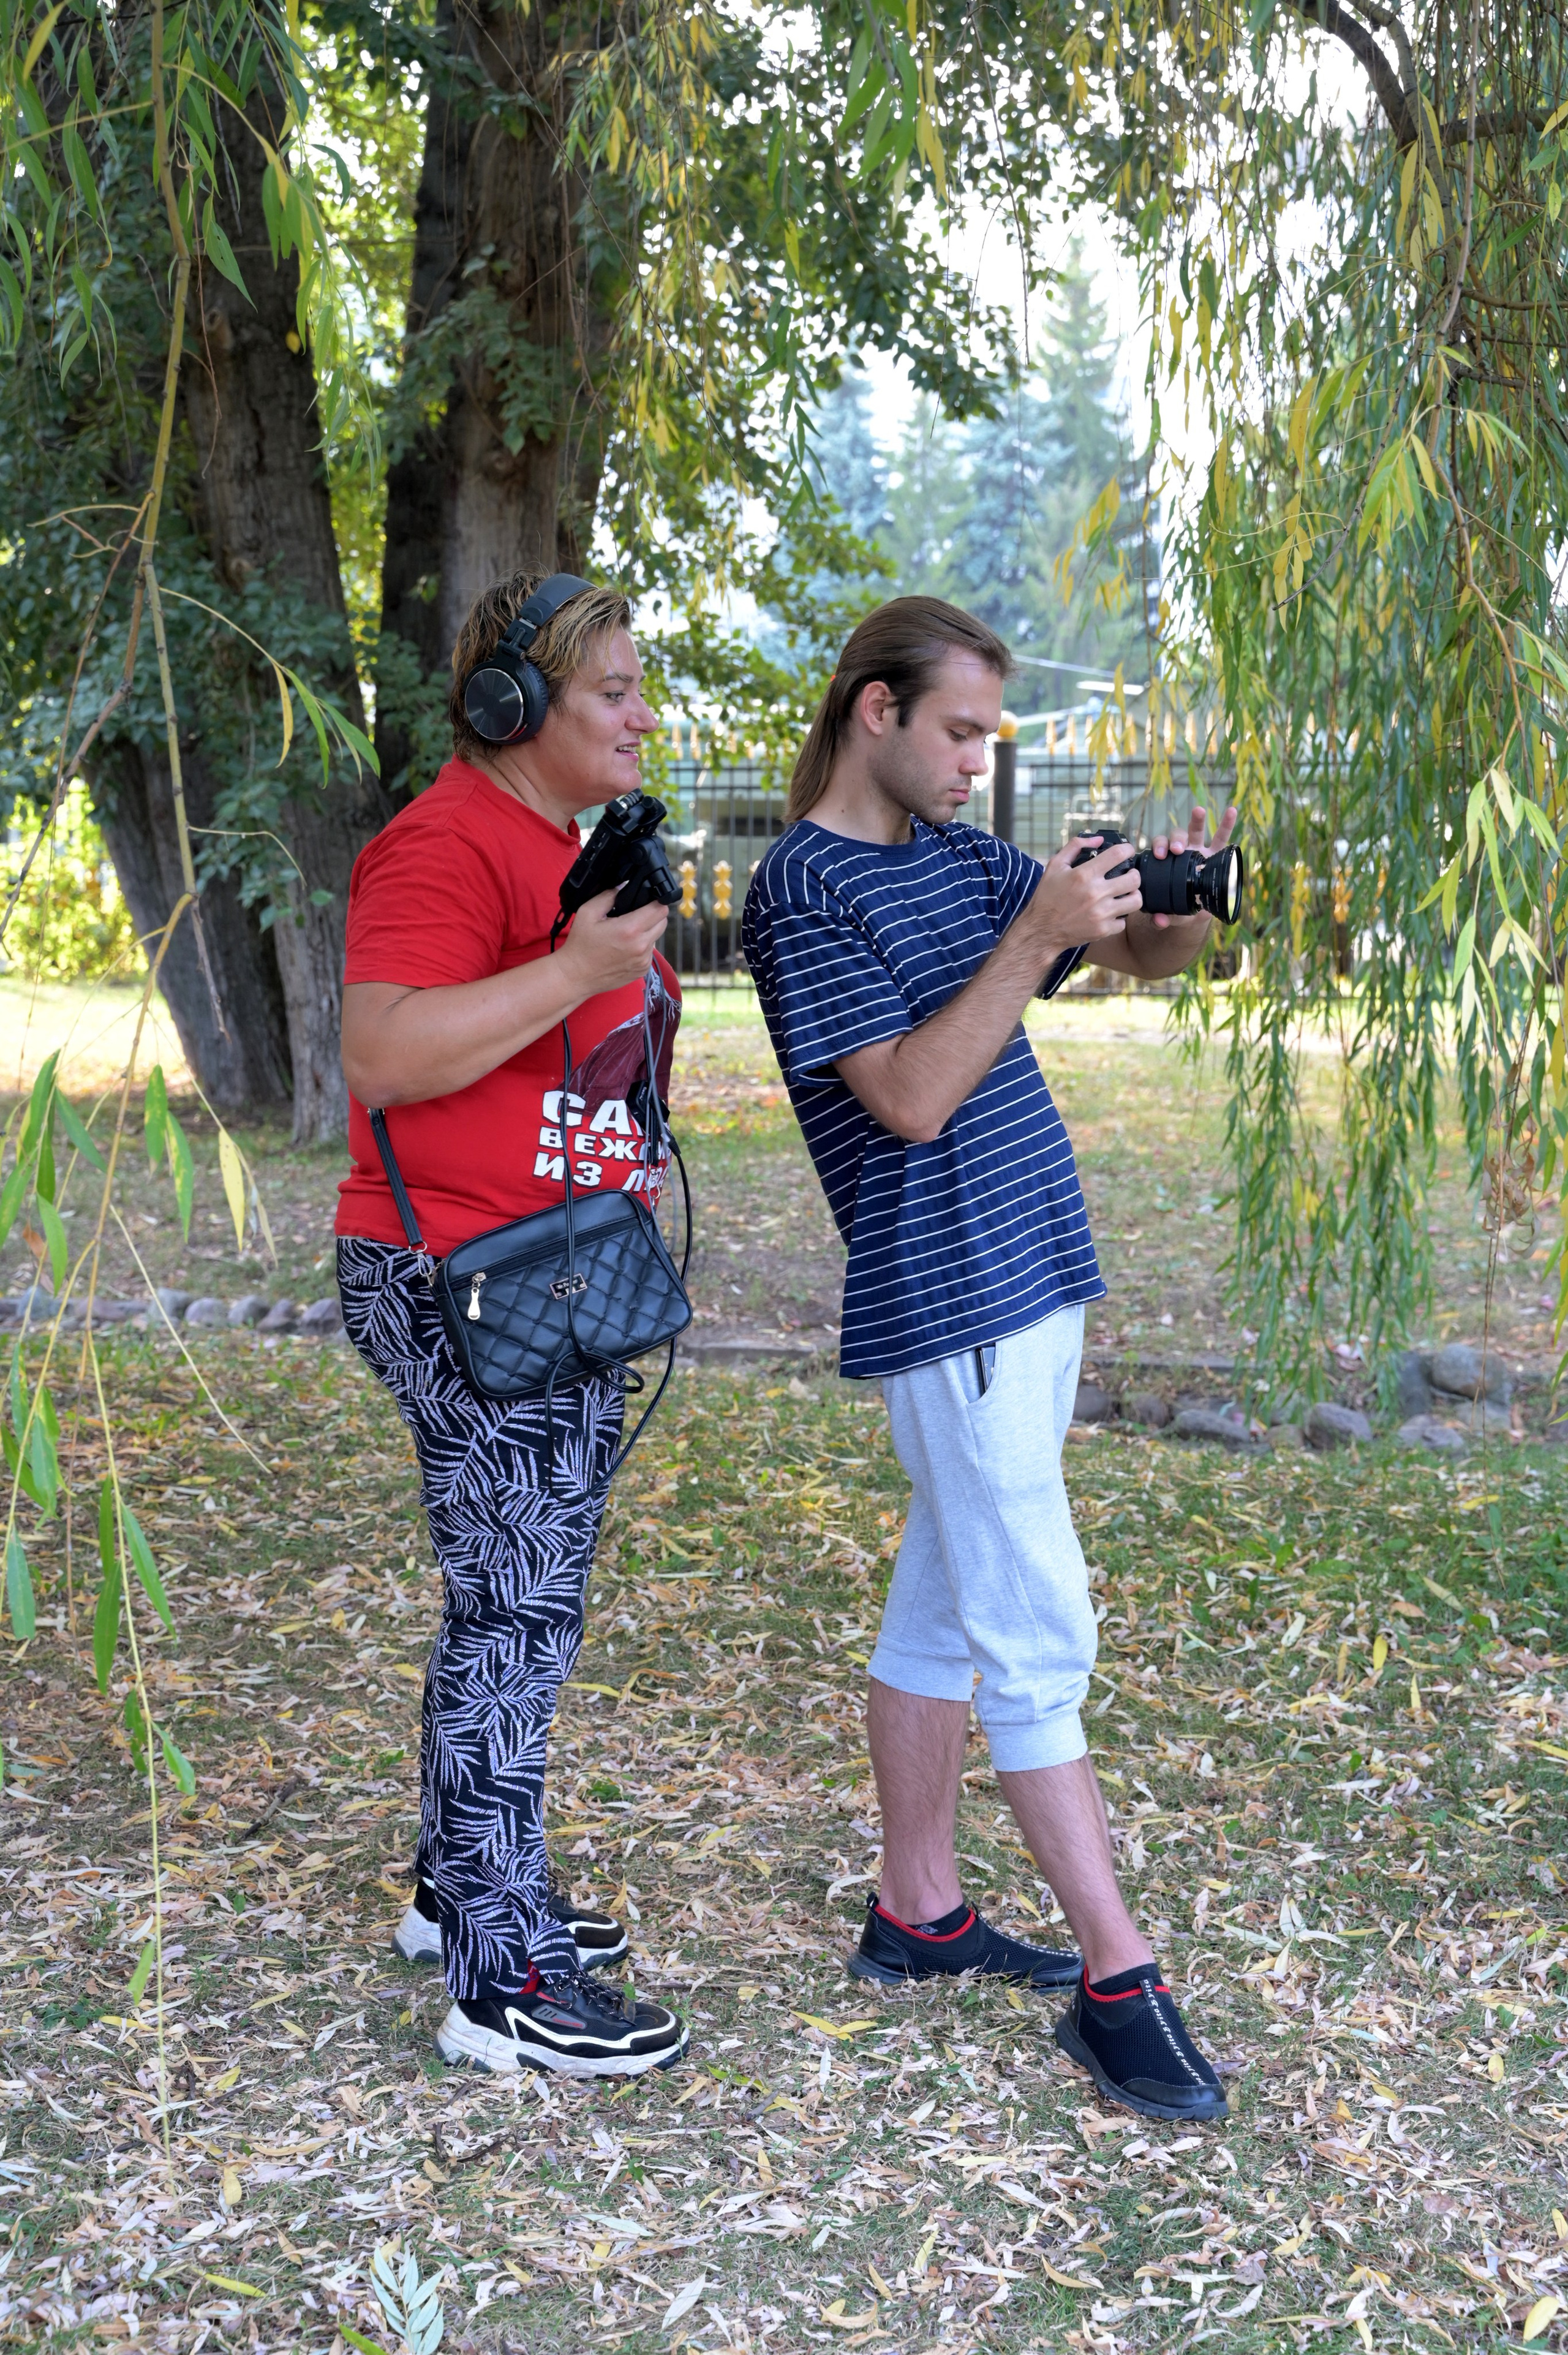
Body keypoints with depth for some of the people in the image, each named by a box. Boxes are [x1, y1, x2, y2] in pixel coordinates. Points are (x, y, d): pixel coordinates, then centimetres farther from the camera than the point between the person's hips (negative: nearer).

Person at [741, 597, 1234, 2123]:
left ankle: (918, 1913, 26)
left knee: (945, 1600, 14)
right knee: (1038, 1635, -6)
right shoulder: (805, 891, -11)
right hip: (945, 1303, -9)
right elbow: (910, 1096, -20)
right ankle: (1115, 1976, 2)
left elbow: (1149, 959, 15)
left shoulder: (959, 856, 13)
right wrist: (1037, 934, -22)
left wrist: (1183, 901, -7)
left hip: (1032, 1277, 9)